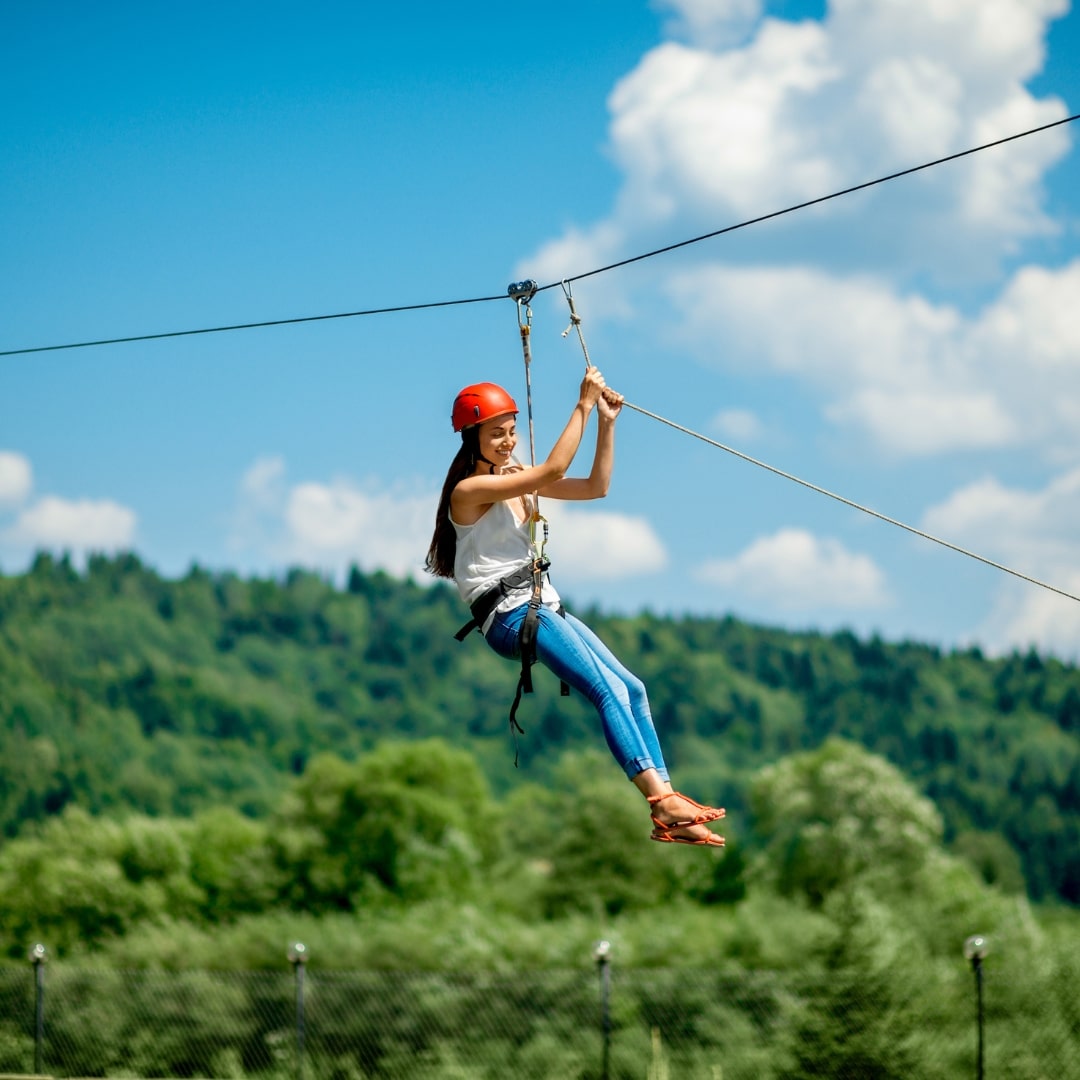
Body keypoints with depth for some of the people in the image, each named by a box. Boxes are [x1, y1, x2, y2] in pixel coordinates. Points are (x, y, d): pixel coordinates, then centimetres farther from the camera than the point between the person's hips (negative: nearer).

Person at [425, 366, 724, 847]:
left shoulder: (518, 480, 15)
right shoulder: (470, 490, -10)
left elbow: (596, 486, 13)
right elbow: (553, 470, -21)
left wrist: (606, 422, 4)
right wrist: (582, 406, -17)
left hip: (544, 606, 9)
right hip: (508, 615, -9)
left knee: (632, 689, -4)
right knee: (609, 690, -23)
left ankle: (667, 813, -10)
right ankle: (663, 802, -32)